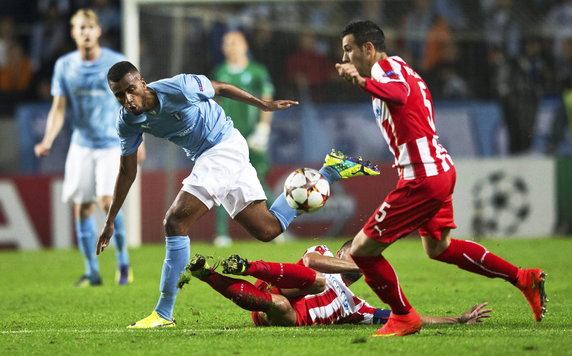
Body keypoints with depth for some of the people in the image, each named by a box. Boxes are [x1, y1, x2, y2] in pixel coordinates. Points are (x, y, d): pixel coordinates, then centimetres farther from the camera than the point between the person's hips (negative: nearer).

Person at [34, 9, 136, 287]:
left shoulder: (118, 63, -4)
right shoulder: (64, 66, 2)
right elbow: (58, 108, 1)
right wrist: (47, 141, -13)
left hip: (112, 143, -3)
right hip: (81, 145, 3)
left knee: (107, 201, -18)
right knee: (81, 207, 1)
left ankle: (123, 261, 0)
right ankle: (92, 272, 11)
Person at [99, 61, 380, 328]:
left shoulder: (178, 87, -24)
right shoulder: (128, 122, -6)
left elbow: (220, 88, -5)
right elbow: (127, 171, 6)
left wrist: (264, 105, 5)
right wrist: (110, 222, 7)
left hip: (226, 146, -7)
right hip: (206, 158, 7)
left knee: (175, 221, -18)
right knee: (268, 229, 9)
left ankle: (163, 313, -13)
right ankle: (329, 171, 24)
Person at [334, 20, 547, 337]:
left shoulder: (386, 67, -13)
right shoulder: (397, 68, 18)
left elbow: (400, 93, -37)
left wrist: (362, 81, -52)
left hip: (422, 179, -11)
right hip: (441, 168, 11)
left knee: (362, 249, -5)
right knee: (438, 248, 27)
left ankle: (403, 317, 9)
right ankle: (524, 278, 28)